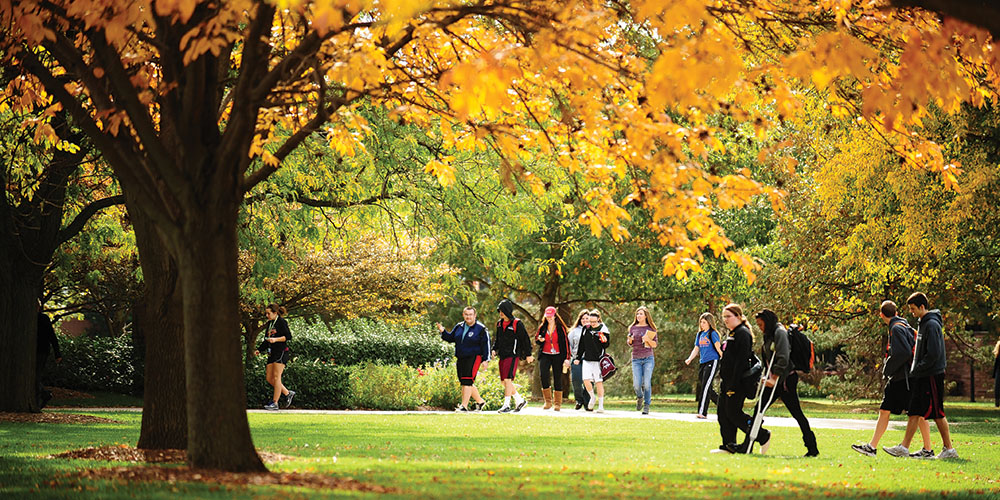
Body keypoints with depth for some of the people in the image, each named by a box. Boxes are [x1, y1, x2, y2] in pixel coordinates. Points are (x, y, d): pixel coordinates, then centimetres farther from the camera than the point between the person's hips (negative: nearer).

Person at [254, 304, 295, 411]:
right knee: (269, 378, 4)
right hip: (272, 353, 9)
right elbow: (266, 340, 23)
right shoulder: (270, 324, 18)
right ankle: (287, 393, 17)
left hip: (281, 351, -9)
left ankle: (275, 403, -9)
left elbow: (288, 336, -12)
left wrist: (276, 339, -23)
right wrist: (259, 350, 11)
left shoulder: (281, 322, -5)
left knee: (276, 377, -10)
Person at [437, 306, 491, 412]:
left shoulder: (481, 329, -4)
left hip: (474, 358, -7)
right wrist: (443, 331, 2)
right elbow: (451, 338, 20)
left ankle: (464, 405, -16)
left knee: (467, 381, -15)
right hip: (461, 359, 7)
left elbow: (485, 345, -4)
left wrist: (485, 359, -9)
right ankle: (480, 401, 26)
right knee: (464, 382, 10)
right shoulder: (459, 327, 13)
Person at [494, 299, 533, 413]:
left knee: (507, 379, -15)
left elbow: (525, 339, -4)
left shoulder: (517, 324, -8)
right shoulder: (499, 323, 13)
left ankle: (506, 405, -13)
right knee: (504, 381, 9)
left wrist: (528, 354, -4)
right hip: (502, 356, 8)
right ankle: (520, 400, 22)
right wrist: (494, 349, 9)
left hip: (513, 355, -8)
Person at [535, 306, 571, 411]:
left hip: (557, 356, -1)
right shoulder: (542, 327, 9)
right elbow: (536, 338, 19)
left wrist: (567, 358, -5)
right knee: (543, 374, -19)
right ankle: (548, 401, -8)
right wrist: (539, 340, -7)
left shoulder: (560, 328, 2)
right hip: (545, 355, 1)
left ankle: (557, 403, 11)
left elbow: (565, 343, 1)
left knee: (557, 378, 1)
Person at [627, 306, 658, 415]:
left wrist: (648, 339, -17)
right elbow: (629, 343, 16)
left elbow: (655, 345, 3)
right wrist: (630, 340, -7)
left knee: (647, 383, -9)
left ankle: (646, 406, 1)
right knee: (637, 384, -7)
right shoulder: (633, 328, 11)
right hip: (636, 359, 2)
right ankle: (639, 398, 25)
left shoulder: (651, 328, 4)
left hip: (648, 358, -2)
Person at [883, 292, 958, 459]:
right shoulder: (923, 324, 15)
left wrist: (916, 370, -15)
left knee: (937, 414, -5)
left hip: (932, 376, -10)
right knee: (914, 412, 7)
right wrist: (915, 371, 14)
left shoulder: (932, 325, -15)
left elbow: (933, 354, -21)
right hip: (921, 377, 10)